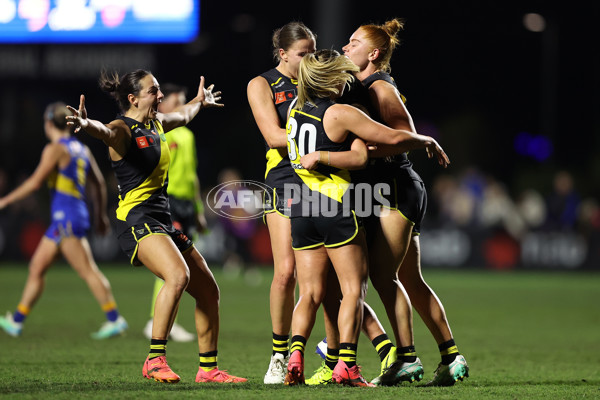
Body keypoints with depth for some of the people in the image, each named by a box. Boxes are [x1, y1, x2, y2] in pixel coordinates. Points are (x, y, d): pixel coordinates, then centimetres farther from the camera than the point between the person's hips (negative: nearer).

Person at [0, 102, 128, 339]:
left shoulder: (55, 149, -8)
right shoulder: (81, 149, 16)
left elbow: (35, 182, -14)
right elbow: (98, 184, 22)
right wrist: (101, 215, 32)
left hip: (67, 219, -9)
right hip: (61, 221, 9)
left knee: (88, 271, -8)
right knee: (37, 268, 9)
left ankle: (115, 320, -9)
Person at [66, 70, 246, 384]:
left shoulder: (157, 123, 16)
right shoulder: (123, 129, -10)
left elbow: (182, 116, 40)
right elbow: (106, 132, -35)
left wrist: (199, 101, 59)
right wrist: (86, 124, -58)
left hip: (163, 221, 9)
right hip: (136, 219, -9)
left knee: (208, 290, 10)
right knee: (178, 275, -32)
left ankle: (208, 369, 22)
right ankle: (155, 360, -29)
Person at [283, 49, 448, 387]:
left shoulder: (296, 108, 8)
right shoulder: (340, 114, -12)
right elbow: (395, 138, -9)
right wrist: (429, 142, 6)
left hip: (301, 206, 6)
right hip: (336, 207, -6)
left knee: (310, 293, 8)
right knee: (354, 289, 0)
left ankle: (296, 352, -12)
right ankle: (346, 364, -9)